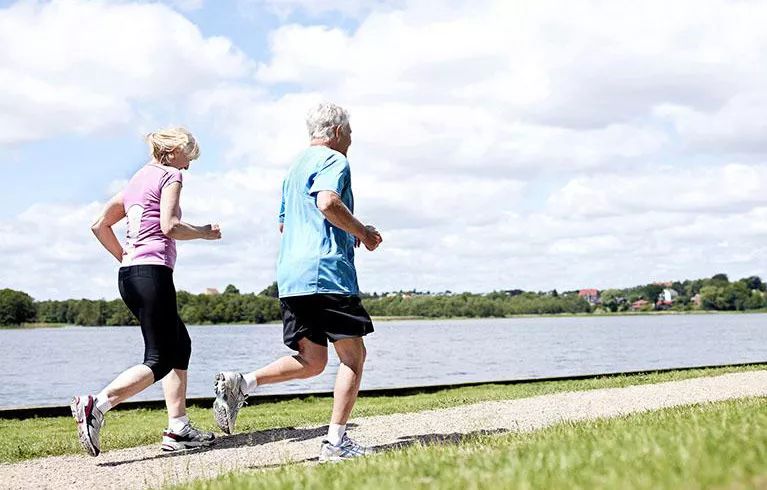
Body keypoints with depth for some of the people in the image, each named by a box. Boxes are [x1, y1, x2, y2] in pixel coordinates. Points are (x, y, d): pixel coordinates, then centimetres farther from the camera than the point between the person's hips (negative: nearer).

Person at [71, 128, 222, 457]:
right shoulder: (170, 175, -2)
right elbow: (170, 227, -16)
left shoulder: (137, 180, 21)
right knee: (159, 361, -8)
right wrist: (205, 232, 0)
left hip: (129, 274, 9)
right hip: (153, 272, -9)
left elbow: (100, 225, 21)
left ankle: (178, 428, 13)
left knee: (180, 345, 17)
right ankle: (95, 406, -24)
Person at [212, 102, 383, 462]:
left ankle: (241, 383, -6)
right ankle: (336, 442, -7)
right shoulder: (333, 161, -2)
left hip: (291, 276, 9)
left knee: (312, 361, 11)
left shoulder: (296, 168, 26)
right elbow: (328, 202, -22)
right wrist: (363, 233, -8)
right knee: (353, 354, -1)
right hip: (326, 270, -9)